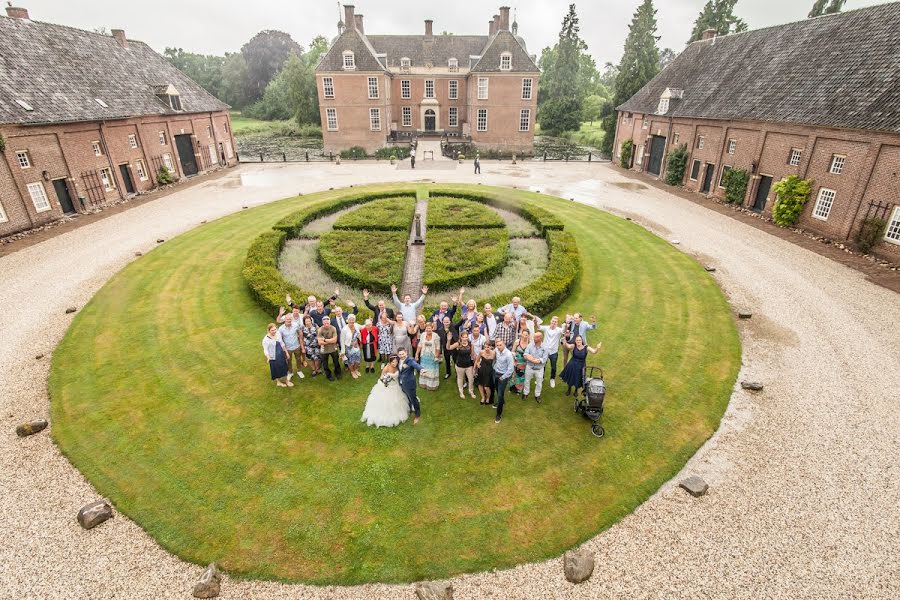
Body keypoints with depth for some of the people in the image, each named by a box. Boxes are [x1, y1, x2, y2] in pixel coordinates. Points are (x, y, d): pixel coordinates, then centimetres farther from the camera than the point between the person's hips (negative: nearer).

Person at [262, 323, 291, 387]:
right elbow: (265, 350, -21)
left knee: (284, 368, 20)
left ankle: (286, 380, 42)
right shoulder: (266, 339, -25)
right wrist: (268, 357, -38)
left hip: (281, 355, 5)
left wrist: (286, 352, 13)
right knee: (276, 369, 15)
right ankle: (278, 382, 39)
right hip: (273, 357, -5)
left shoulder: (278, 334, -9)